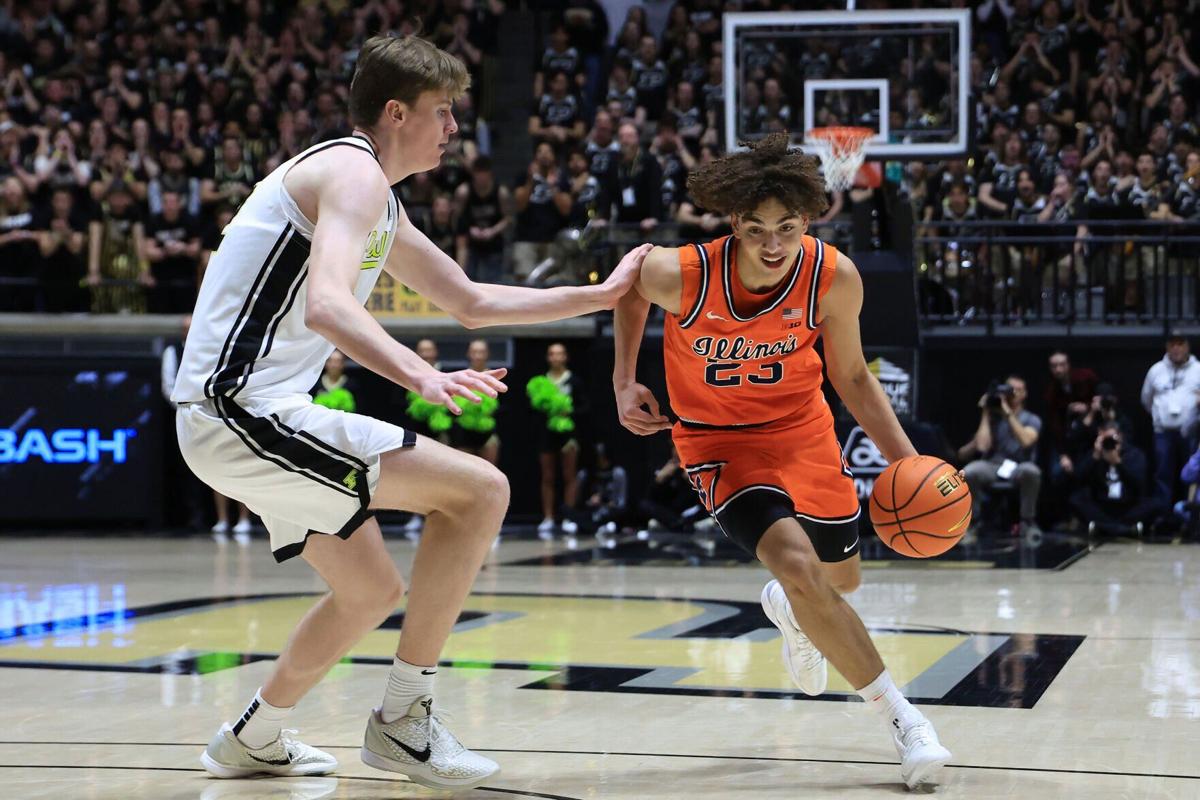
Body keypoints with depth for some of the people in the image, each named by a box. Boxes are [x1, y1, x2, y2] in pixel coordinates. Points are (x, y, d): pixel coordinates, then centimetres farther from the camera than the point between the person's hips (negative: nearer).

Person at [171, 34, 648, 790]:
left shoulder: (380, 207, 21)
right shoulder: (352, 171, -10)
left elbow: (474, 302, 31)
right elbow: (326, 305, -28)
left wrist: (600, 294, 30)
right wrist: (421, 375, -42)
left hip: (230, 415, 11)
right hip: (248, 409, -11)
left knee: (372, 590, 23)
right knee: (480, 489, -13)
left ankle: (255, 739, 36)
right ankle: (405, 718, -7)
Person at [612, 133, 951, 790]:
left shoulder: (834, 278, -22)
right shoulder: (680, 274, -28)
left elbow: (851, 376, -5)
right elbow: (630, 284, -2)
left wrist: (906, 460, -13)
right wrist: (624, 384, -4)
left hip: (802, 428, 3)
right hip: (719, 438, -3)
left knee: (839, 579, 15)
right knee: (797, 563, -25)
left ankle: (787, 609, 55)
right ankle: (902, 721, -15)